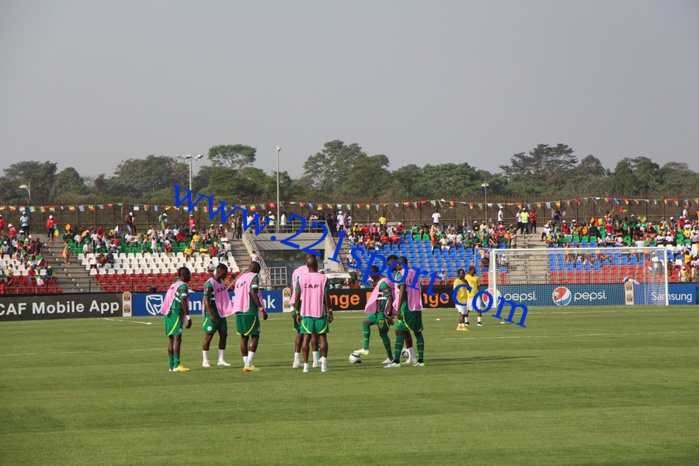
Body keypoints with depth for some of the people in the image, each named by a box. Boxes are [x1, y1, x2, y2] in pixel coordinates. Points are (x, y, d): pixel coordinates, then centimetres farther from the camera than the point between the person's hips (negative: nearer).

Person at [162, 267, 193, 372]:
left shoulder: (173, 284, 20)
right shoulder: (183, 286, -8)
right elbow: (183, 302, -17)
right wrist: (188, 317, -16)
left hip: (169, 313, 9)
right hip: (176, 313, -9)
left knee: (171, 339, 10)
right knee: (177, 338, -13)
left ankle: (171, 365, 12)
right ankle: (176, 365, -19)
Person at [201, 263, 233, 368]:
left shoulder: (221, 282, 12)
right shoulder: (210, 283, -16)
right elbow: (206, 300, -19)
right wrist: (211, 315, -24)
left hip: (221, 313, 9)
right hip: (212, 314, -9)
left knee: (224, 335, 5)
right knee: (208, 336, -2)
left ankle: (221, 360, 11)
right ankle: (205, 360, 5)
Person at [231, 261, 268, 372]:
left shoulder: (239, 278, 20)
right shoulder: (254, 277, -3)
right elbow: (253, 293, -15)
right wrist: (262, 309, -15)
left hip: (238, 311, 7)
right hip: (250, 311, -7)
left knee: (244, 337, 11)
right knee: (255, 336, -1)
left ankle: (246, 363, 9)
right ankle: (248, 364, -11)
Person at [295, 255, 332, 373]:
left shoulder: (301, 279, 0)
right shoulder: (323, 278, -5)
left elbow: (297, 297, 1)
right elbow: (326, 297, -7)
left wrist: (297, 313, 10)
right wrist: (330, 311, 1)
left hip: (306, 312, 1)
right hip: (320, 312, -1)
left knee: (306, 337, 4)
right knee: (322, 337, 5)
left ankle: (305, 364, 0)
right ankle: (324, 362, -2)